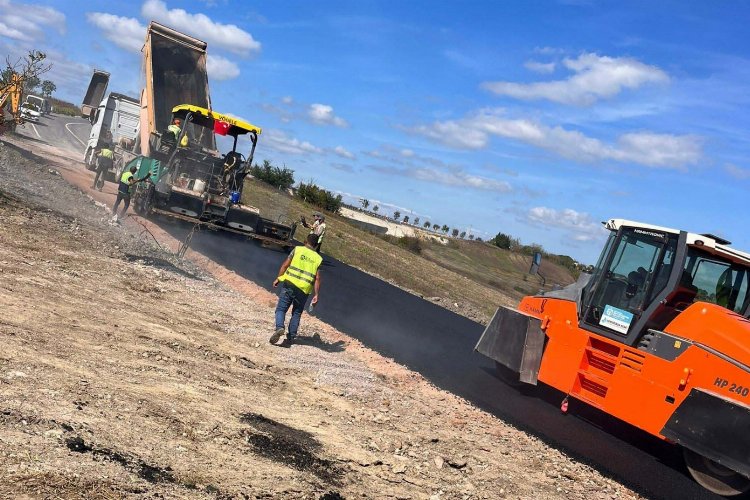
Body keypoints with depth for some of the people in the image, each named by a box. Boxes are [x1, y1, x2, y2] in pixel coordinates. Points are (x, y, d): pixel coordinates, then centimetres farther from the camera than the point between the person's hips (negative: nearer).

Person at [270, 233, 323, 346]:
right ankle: (291, 337, 10)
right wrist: (316, 295, 2)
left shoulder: (297, 250, 3)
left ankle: (279, 327, -23)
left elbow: (285, 265, -1)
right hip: (304, 290, 2)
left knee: (281, 309, 2)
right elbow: (317, 279, 1)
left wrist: (278, 278, 8)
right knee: (296, 313, 14)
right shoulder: (318, 259, 7)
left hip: (290, 284, -2)